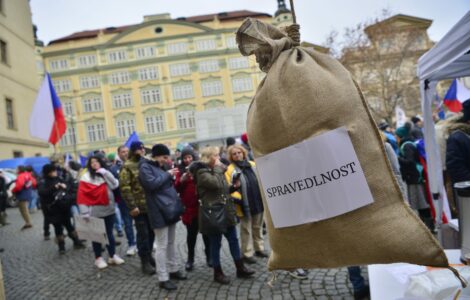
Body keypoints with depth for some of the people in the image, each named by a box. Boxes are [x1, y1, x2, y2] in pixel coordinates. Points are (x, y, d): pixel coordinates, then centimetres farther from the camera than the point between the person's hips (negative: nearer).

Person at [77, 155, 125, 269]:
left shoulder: (106, 174, 10)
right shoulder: (86, 177, -5)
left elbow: (115, 185, -7)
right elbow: (82, 196, -10)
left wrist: (104, 172, -11)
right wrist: (84, 212, -17)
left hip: (109, 210, 4)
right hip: (95, 212, -4)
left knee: (109, 233, 12)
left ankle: (113, 256, 23)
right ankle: (98, 258, 18)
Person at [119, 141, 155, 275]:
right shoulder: (127, 166, -9)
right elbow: (124, 187, -14)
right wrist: (132, 206, -19)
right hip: (139, 206, -6)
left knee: (151, 233, 14)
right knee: (143, 235, 1)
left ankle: (149, 256, 30)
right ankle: (145, 262, 12)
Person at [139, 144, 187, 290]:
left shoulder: (160, 167, 17)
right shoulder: (145, 167, -8)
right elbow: (152, 184, -22)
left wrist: (172, 177, 6)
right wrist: (167, 174, -14)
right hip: (159, 211, -8)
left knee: (171, 242, 16)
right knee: (162, 245, -3)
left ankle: (173, 270, 28)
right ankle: (163, 278, 6)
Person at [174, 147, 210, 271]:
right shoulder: (181, 171, 4)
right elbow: (176, 188, -2)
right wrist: (181, 180, -20)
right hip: (189, 207, 0)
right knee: (191, 233, 6)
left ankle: (209, 256, 24)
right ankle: (190, 259, 20)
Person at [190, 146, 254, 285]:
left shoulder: (217, 170, 17)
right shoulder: (202, 172, -10)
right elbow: (216, 184, -27)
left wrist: (233, 187, 5)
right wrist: (217, 168, -15)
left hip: (226, 211, 8)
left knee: (233, 240, 11)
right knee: (216, 243, 3)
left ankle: (240, 268, 21)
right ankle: (218, 273, 16)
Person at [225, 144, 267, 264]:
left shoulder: (253, 165, 7)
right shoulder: (230, 170, -9)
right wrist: (237, 198, -26)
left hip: (258, 202, 5)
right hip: (244, 205, -5)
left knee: (258, 227, 17)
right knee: (246, 230, 4)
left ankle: (259, 248, 31)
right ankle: (247, 254, 13)